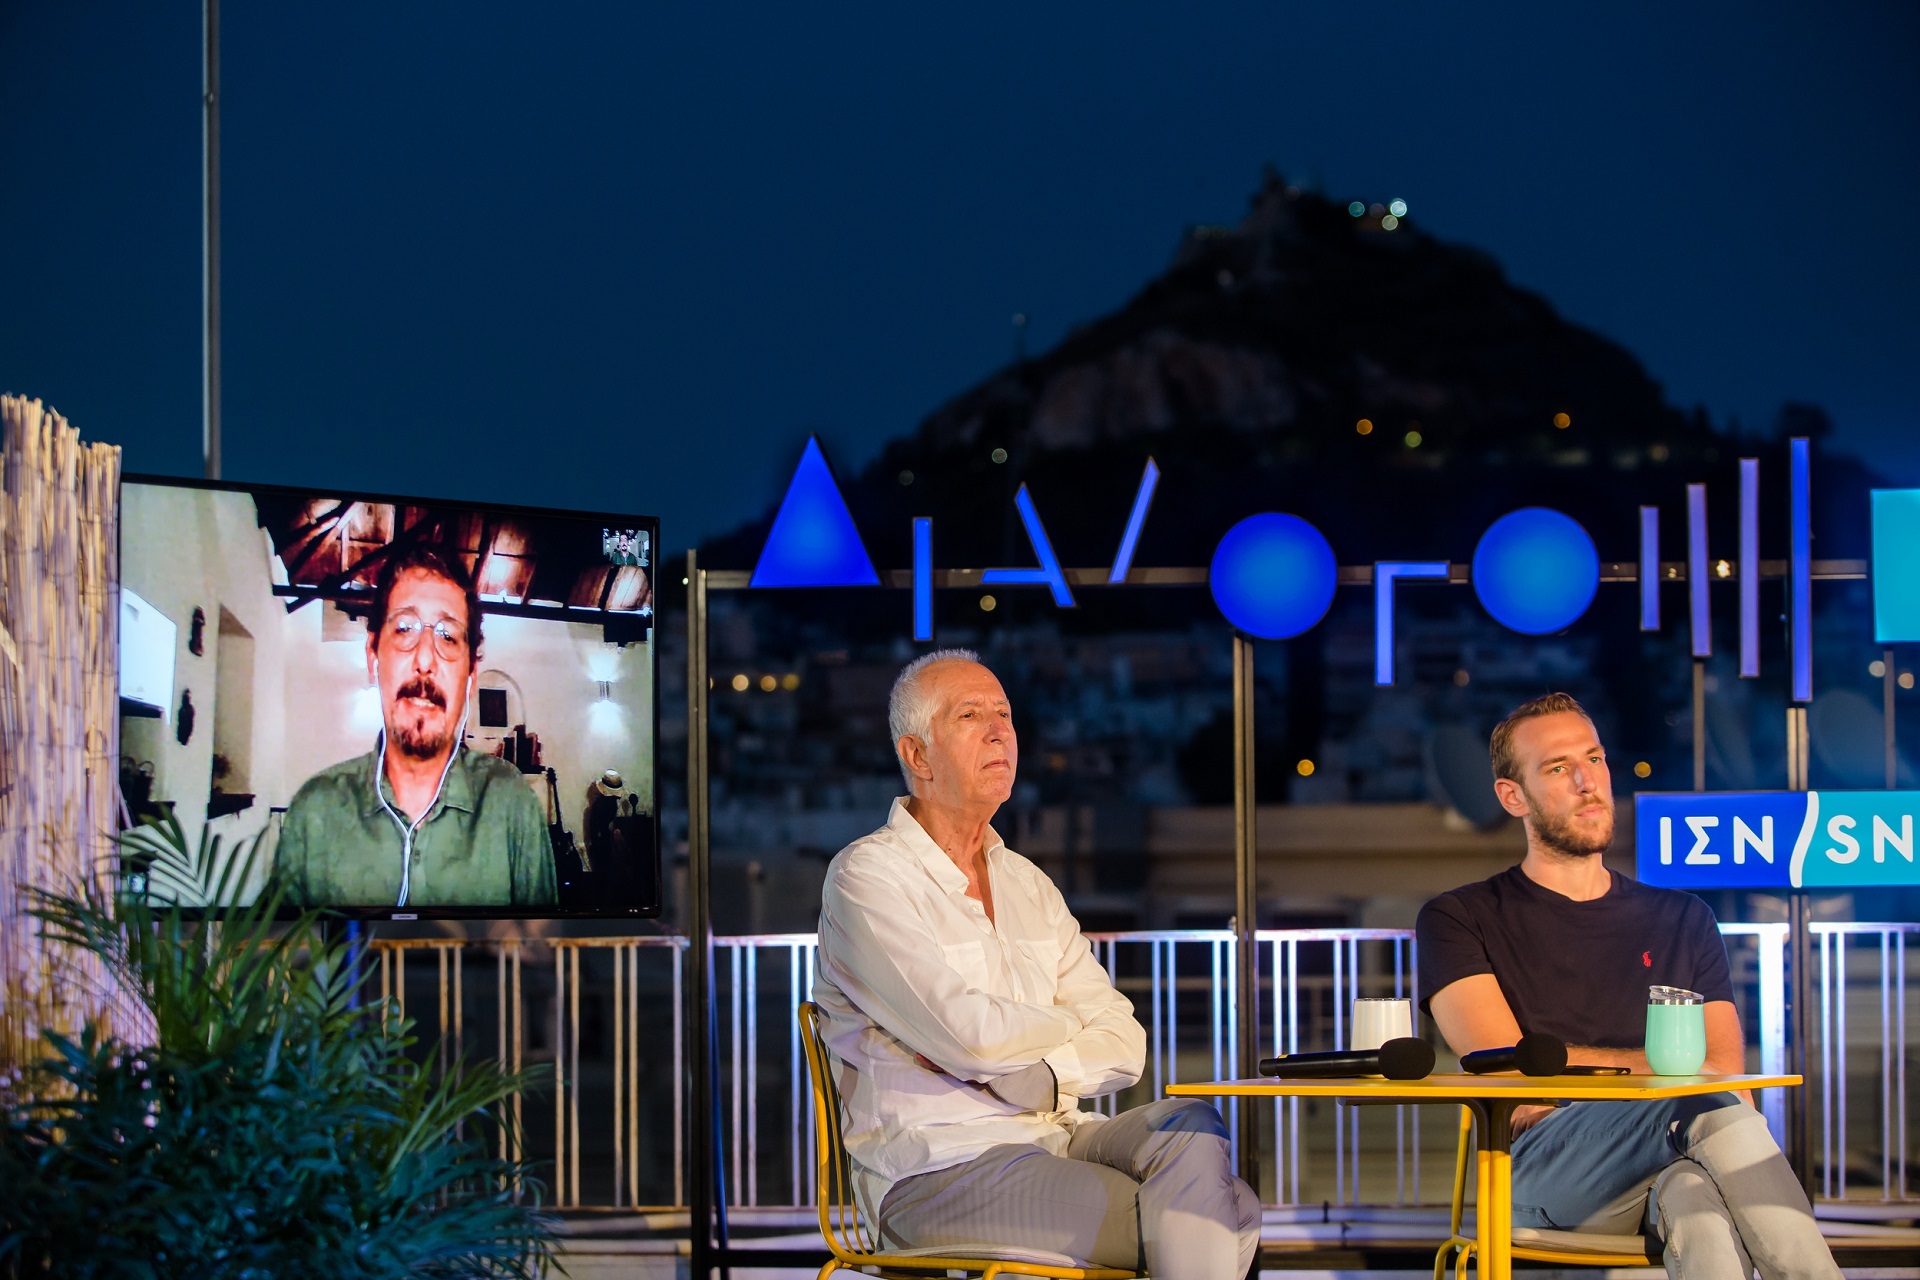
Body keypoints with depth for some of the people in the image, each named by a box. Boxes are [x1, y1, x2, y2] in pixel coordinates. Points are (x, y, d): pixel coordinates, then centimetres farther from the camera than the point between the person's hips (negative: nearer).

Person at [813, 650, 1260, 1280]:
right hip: (933, 1165, -7)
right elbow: (967, 1033, -17)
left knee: (1190, 1126, -24)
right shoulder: (867, 877, -4)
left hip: (1053, 1134, 7)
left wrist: (1017, 1076, -10)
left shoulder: (1029, 885, 19)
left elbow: (1123, 1044, 10)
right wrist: (1066, 1023, 3)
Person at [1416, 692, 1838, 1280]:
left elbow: (1729, 1077, 11)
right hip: (1541, 1178, -2)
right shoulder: (1459, 921, 16)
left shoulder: (1683, 921, 26)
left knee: (1694, 1192, -41)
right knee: (1706, 1107, -36)